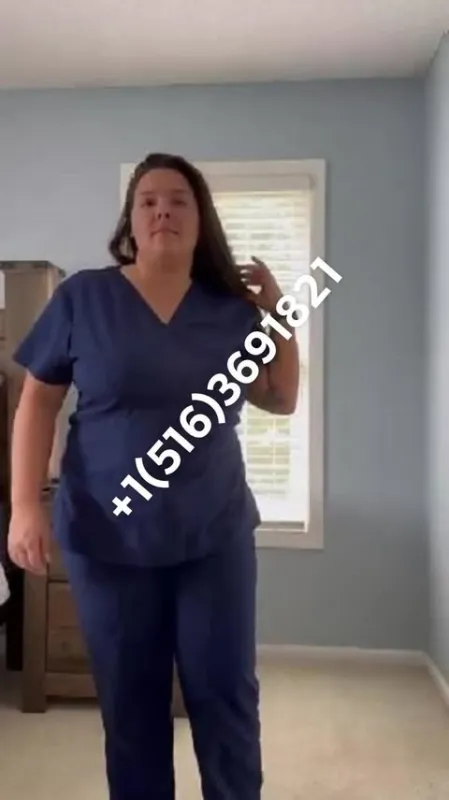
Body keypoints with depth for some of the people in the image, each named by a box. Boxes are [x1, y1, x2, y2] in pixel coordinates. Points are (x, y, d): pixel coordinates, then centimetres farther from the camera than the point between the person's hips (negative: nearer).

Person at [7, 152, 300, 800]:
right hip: (110, 538, -1)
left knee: (227, 696, 9)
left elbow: (282, 401, 10)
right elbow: (37, 401, -1)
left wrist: (278, 313, 1)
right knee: (130, 702, 13)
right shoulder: (83, 296, -2)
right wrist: (25, 505, -9)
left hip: (216, 535, 2)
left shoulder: (231, 306, 4)